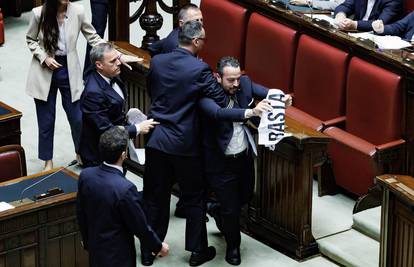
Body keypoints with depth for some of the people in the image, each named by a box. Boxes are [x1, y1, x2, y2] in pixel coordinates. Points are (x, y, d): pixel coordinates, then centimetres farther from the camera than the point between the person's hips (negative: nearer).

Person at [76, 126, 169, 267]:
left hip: (94, 249, 6)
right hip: (117, 255, -6)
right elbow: (140, 227, -18)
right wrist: (159, 247, 0)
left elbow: (80, 213, 4)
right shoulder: (125, 189, -30)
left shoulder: (85, 175, -11)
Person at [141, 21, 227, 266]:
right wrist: (215, 82, 4)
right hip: (185, 143, -4)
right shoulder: (200, 69, -17)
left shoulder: (157, 62, -1)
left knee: (155, 198, 13)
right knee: (194, 198, 12)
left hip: (156, 139, 4)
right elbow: (222, 102, -13)